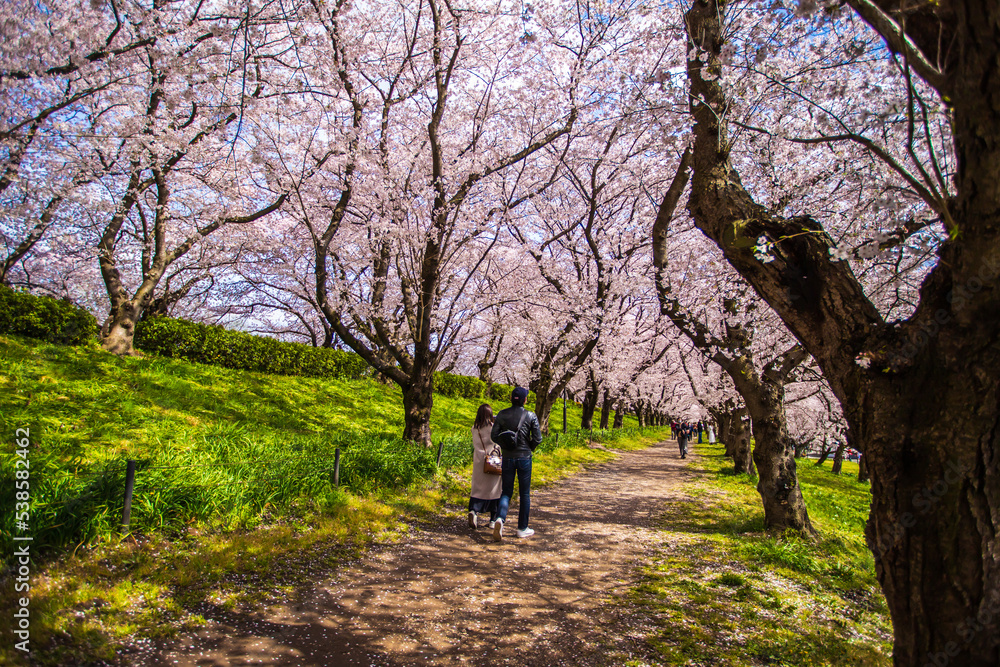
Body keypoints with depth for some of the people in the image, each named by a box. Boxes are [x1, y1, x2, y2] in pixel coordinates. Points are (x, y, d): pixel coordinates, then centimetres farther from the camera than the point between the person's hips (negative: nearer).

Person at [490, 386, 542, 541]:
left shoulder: (502, 415, -2)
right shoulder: (530, 416, -7)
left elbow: (494, 435, -4)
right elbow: (537, 438, -8)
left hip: (508, 457, 2)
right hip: (524, 457, -2)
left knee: (506, 492, 9)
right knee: (524, 493, 10)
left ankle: (500, 518, -17)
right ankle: (522, 528, 17)